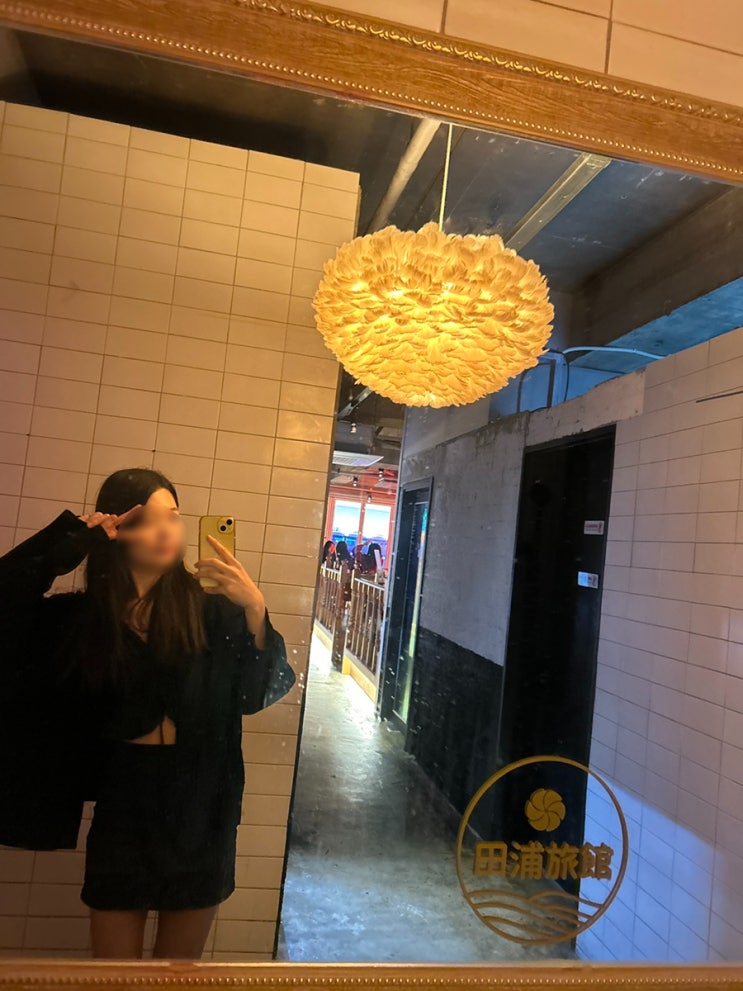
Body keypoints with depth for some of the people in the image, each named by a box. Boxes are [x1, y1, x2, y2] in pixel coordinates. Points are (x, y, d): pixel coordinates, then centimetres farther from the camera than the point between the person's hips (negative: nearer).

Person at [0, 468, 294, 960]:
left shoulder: (215, 611, -9)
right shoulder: (84, 615, -4)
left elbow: (260, 691, -15)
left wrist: (255, 612, -32)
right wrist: (73, 534, -17)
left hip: (199, 810, 0)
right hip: (121, 809, 1)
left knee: (180, 962, 19)